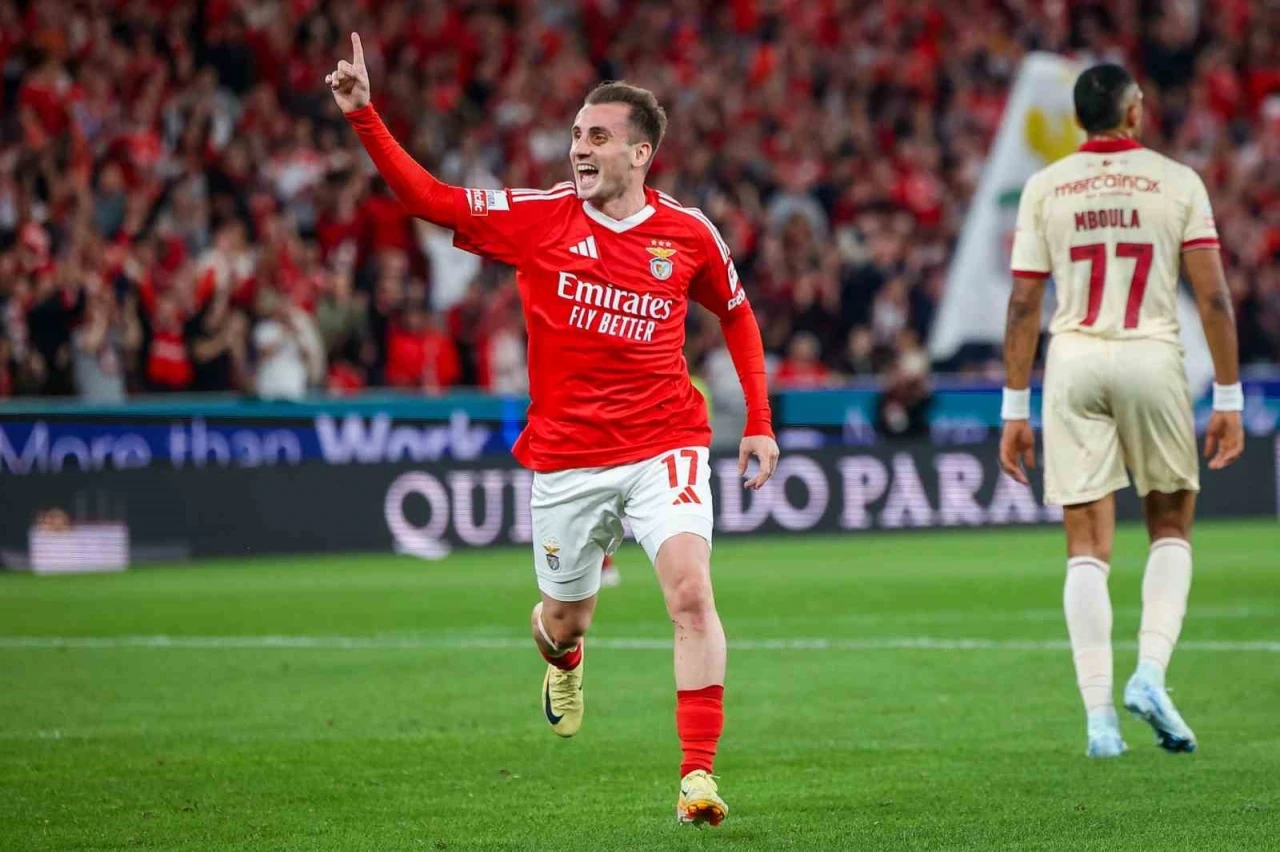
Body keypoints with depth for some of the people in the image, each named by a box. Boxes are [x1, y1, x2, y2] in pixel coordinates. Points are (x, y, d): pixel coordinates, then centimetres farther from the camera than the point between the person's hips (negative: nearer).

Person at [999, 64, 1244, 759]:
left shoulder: (1045, 188, 6)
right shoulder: (1177, 182, 2)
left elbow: (1022, 305, 4)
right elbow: (1213, 297, -3)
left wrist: (1015, 410, 9)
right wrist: (1228, 399, 2)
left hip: (1074, 362, 1)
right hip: (1152, 358, -1)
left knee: (1087, 549, 5)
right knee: (1171, 527, 16)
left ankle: (1099, 716, -2)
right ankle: (1150, 673, -4)